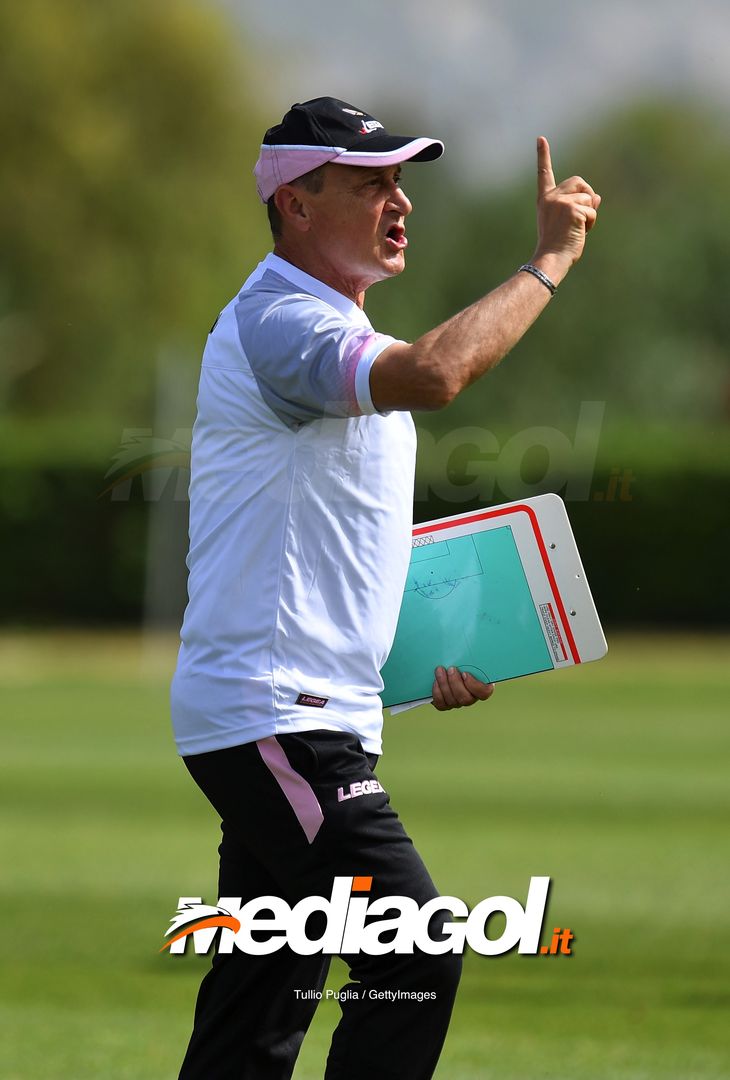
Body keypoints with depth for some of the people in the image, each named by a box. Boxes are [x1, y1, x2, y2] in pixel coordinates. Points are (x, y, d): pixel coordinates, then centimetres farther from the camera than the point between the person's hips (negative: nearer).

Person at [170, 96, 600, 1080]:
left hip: (318, 721, 10)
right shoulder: (278, 322, -13)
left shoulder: (337, 336, 21)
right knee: (416, 960, -17)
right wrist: (549, 259, -22)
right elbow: (433, 375, -33)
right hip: (273, 716, -10)